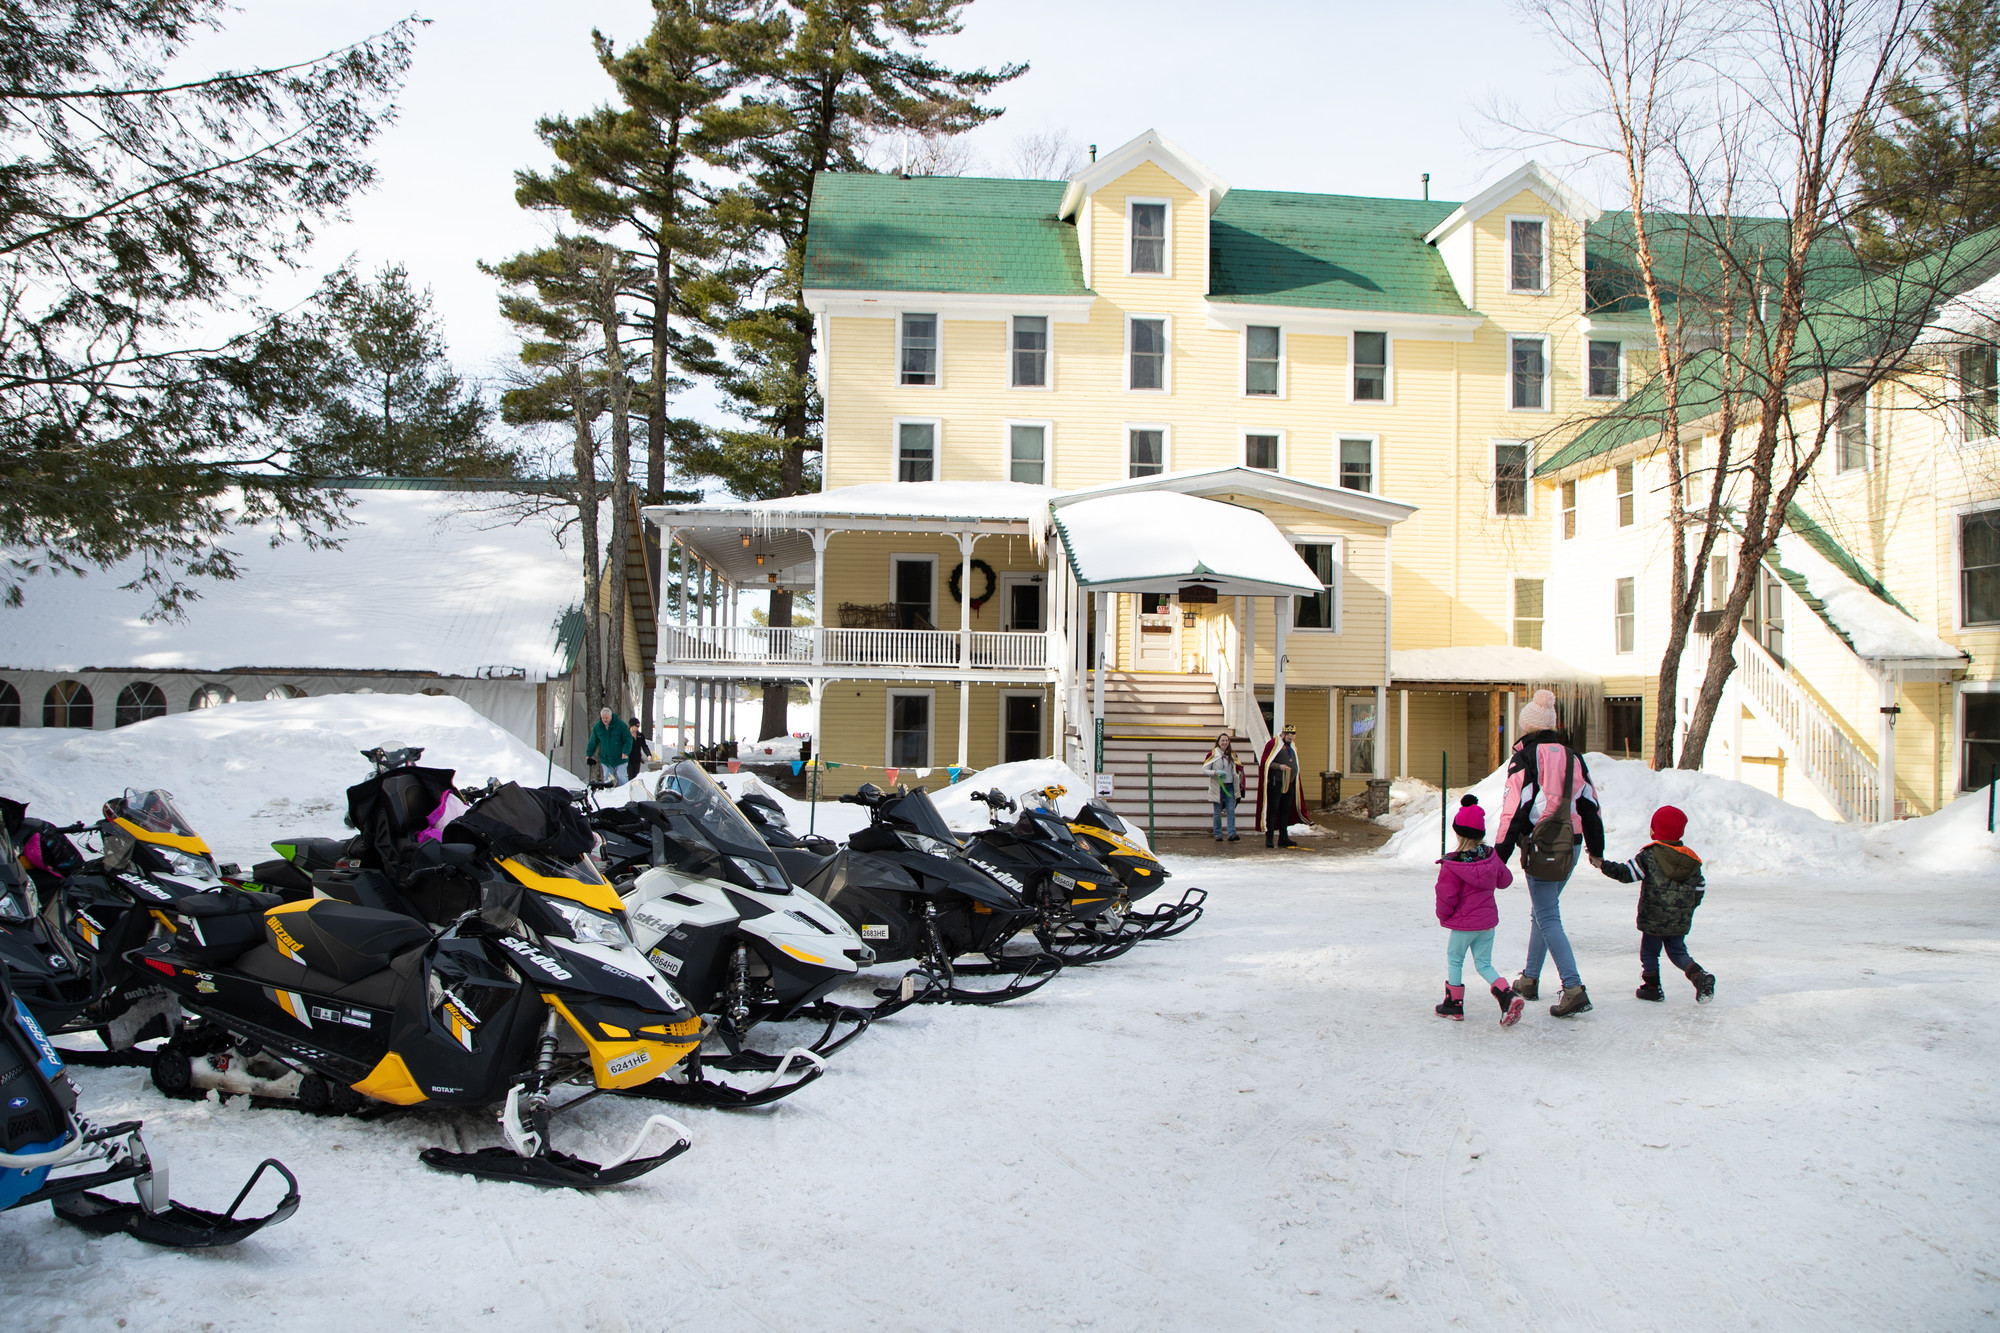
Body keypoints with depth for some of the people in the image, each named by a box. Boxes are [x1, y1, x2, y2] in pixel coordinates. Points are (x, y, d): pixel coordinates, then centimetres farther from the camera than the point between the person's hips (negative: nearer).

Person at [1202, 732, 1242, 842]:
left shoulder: (1232, 755, 11)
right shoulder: (1213, 754, -2)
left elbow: (1239, 767, 23)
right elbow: (1204, 769, -5)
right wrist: (1216, 772, -20)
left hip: (1230, 786, 3)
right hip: (1217, 787, -3)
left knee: (1231, 810, -7)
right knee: (1218, 812, 2)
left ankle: (1232, 833, -10)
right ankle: (1218, 834, 9)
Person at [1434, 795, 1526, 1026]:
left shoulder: (1451, 865, -21)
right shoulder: (1491, 856, -4)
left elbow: (1446, 896, -17)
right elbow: (1505, 879, 12)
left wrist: (1443, 916, 3)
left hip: (1464, 923, -5)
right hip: (1488, 920, 5)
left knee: (1454, 960, 14)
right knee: (1484, 964, 13)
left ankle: (1454, 1005, 20)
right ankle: (1509, 997, -6)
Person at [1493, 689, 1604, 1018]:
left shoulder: (1525, 757, -8)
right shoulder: (1573, 757, 11)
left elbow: (1514, 808, -13)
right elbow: (1590, 806, 15)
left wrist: (1500, 854, -11)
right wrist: (1596, 849, 24)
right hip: (1571, 845, 7)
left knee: (1548, 917, -6)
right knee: (1542, 911, 20)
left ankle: (1574, 988, -17)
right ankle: (1529, 979, 28)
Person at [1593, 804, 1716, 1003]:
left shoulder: (1648, 855, -11)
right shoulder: (1692, 861, 4)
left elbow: (1626, 873, -16)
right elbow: (1698, 893, 9)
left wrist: (1603, 864, -13)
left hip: (1653, 919, -4)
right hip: (1681, 921, 4)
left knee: (1649, 952, 10)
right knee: (1678, 951, 16)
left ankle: (1652, 987, 14)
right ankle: (1699, 975, -4)